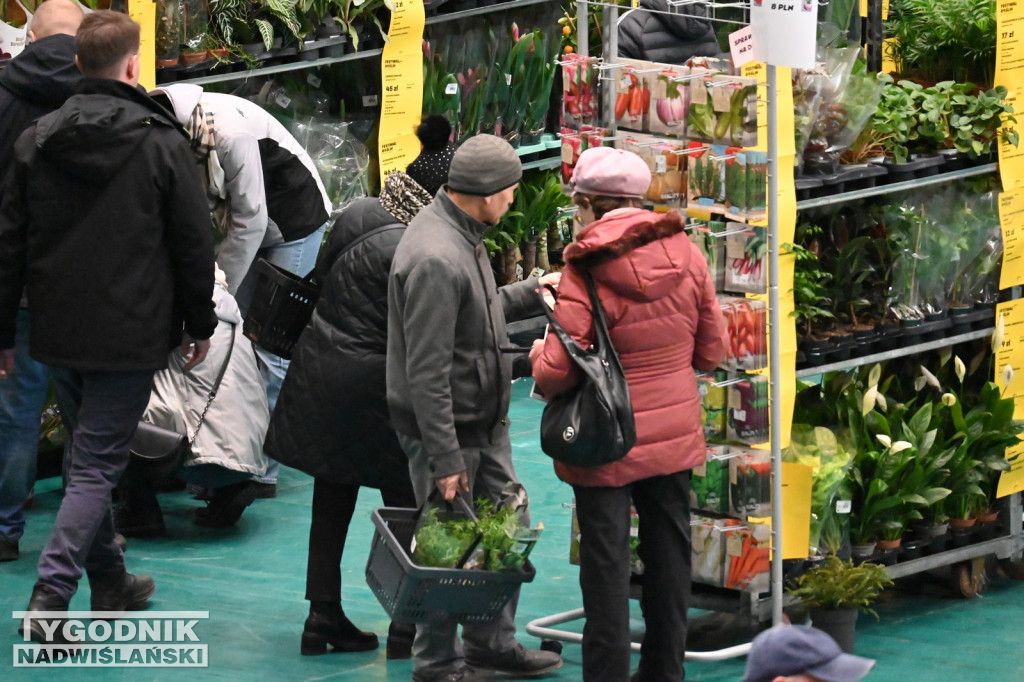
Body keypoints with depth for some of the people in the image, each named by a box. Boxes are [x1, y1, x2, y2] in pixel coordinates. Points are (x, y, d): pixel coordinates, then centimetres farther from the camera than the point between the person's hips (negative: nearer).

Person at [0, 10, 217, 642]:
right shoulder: (161, 143, -9)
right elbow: (194, 244, -4)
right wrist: (200, 324, 8)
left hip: (58, 332, 5)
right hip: (130, 337, -5)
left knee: (91, 454, 21)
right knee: (98, 465, -4)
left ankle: (111, 583, 30)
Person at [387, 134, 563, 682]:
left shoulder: (462, 235, 6)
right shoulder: (437, 259, -26)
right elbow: (426, 373, -26)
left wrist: (530, 293, 19)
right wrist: (445, 459, -25)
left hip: (487, 424, 10)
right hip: (447, 430, -10)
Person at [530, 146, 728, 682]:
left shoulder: (585, 273, -18)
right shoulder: (684, 255, -3)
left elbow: (556, 376, -20)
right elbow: (711, 352, 5)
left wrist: (540, 353, 2)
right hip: (675, 435, 5)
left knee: (606, 563, 2)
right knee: (668, 555, 16)